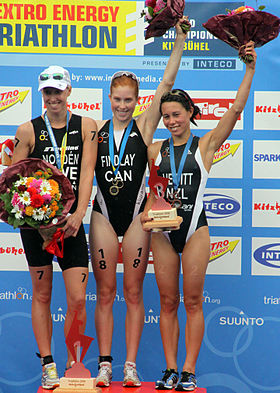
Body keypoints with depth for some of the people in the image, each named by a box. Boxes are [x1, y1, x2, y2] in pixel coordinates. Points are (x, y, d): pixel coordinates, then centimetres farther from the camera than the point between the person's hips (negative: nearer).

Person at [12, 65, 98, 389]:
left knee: (78, 300, -3)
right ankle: (48, 366, 16)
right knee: (42, 295, 7)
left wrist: (78, 213, -16)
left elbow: (87, 172, -4)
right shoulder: (28, 131, 3)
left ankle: (73, 367, 12)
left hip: (71, 222, 1)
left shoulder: (86, 126, 6)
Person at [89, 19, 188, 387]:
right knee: (105, 292, 4)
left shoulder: (144, 126, 1)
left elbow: (167, 83, -6)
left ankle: (131, 365, 9)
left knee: (133, 291, 4)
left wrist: (180, 38, -10)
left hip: (136, 216, -1)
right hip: (103, 215, 1)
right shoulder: (96, 130, 4)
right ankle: (105, 364, 9)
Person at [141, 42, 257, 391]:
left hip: (194, 230, -3)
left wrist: (250, 69, -15)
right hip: (163, 231, 3)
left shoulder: (205, 145, 0)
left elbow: (236, 110, -10)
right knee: (168, 303, 6)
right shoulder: (155, 150, 8)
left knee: (193, 302, 0)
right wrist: (147, 212, -3)